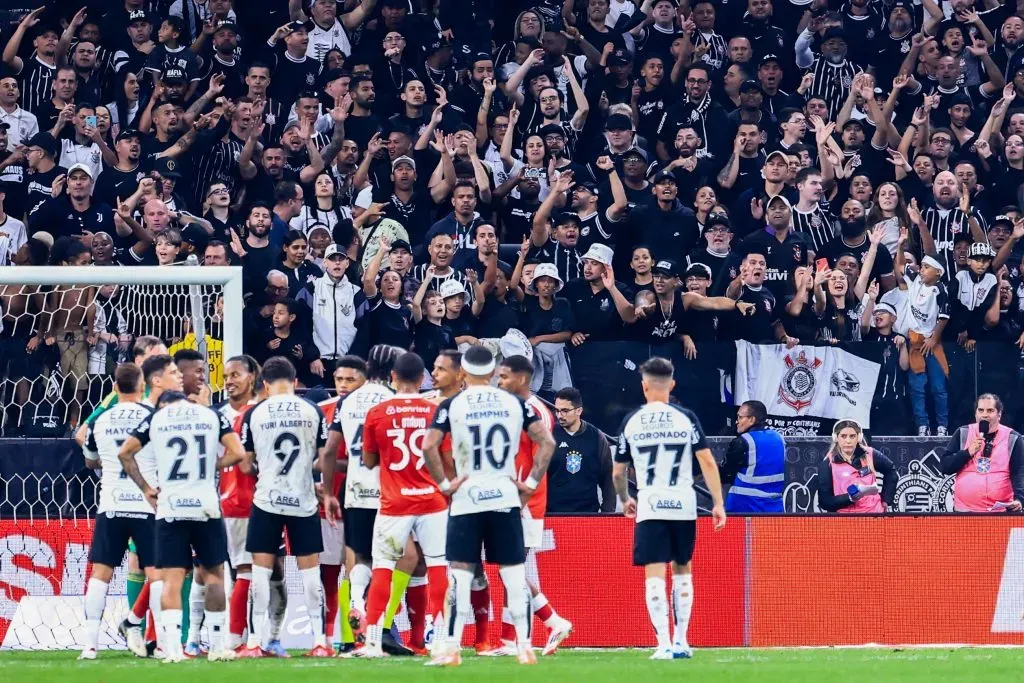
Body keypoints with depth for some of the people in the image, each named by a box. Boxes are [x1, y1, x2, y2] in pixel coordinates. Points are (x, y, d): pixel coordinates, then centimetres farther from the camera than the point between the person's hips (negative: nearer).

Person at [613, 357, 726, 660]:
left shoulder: (631, 422, 3)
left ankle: (664, 644, -12)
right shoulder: (685, 418, 1)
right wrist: (718, 503, -1)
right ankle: (681, 641, 15)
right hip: (684, 504, 1)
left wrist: (625, 500, 28)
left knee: (655, 575, -2)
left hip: (650, 506, -1)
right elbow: (707, 462, -5)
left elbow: (618, 473, 9)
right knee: (682, 570, 16)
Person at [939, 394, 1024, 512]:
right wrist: (968, 452, -11)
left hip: (1001, 511, -2)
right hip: (964, 510, 2)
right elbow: (944, 467, 5)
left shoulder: (1012, 438, 3)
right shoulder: (963, 434, 8)